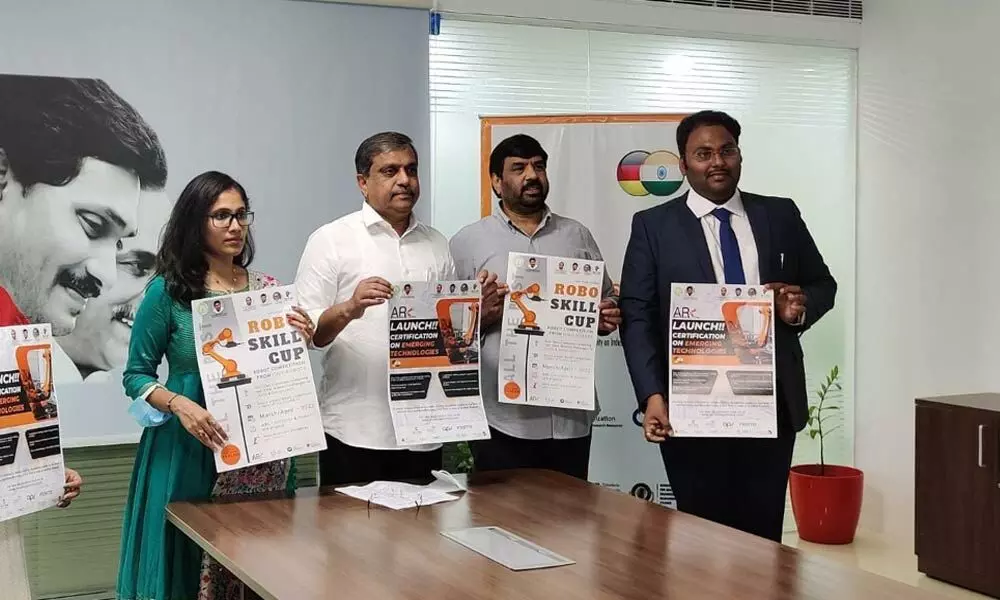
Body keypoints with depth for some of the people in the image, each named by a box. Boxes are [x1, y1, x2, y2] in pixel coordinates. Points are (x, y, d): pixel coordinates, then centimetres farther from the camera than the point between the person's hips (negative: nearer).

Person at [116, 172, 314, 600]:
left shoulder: (267, 289, 5)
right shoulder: (168, 290, -5)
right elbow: (136, 376, -3)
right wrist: (181, 405, -20)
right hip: (191, 447, -3)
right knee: (191, 561, 5)